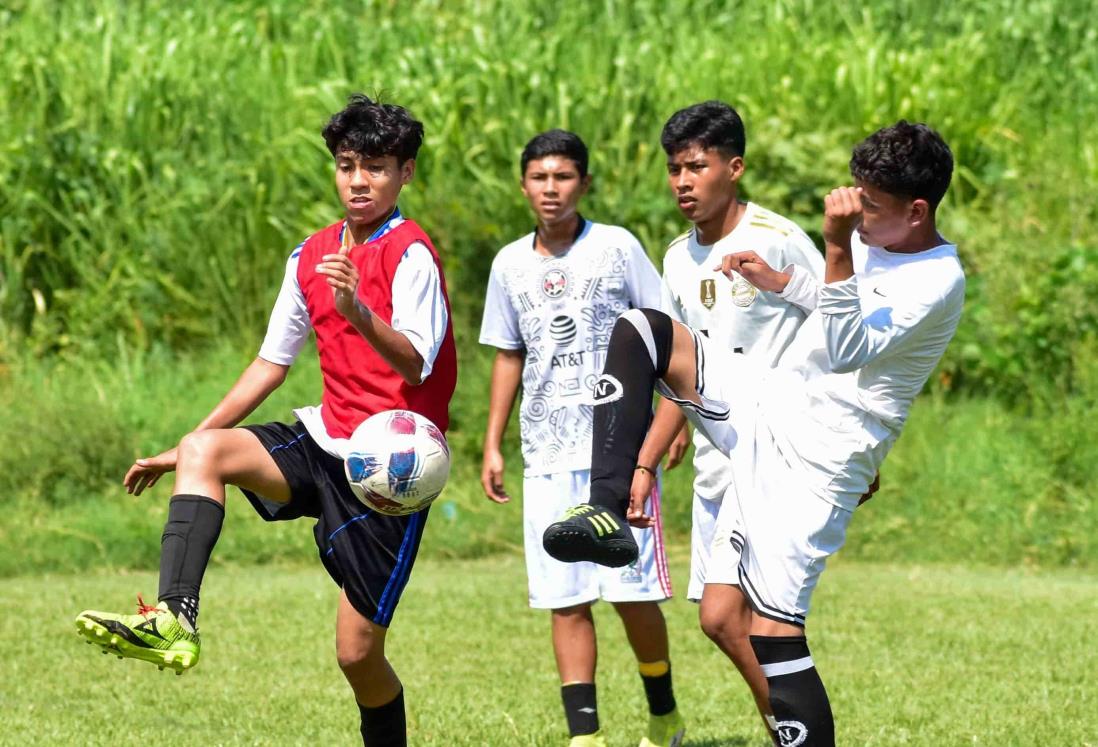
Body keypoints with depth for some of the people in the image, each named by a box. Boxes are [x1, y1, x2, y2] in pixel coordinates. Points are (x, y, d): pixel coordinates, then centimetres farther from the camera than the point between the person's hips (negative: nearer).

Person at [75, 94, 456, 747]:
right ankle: (175, 620, -35)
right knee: (203, 452, -21)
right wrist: (183, 447, 18)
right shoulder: (312, 256, 11)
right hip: (325, 441, 6)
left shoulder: (411, 254, -12)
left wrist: (359, 312, -45)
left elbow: (415, 362, -25)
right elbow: (272, 363, 19)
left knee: (358, 652, -6)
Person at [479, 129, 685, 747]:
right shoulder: (511, 264, 10)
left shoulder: (618, 248, -2)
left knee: (632, 591, -4)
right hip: (547, 457, 4)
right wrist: (492, 446, 15)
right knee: (566, 601, 0)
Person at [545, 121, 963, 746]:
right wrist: (781, 281, 22)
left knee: (772, 630, -17)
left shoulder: (938, 282, -19)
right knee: (639, 331, 1)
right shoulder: (872, 238, 8)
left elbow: (847, 353, -29)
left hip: (813, 466, -9)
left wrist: (839, 249, -36)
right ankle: (609, 513, -10)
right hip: (767, 403, 9)